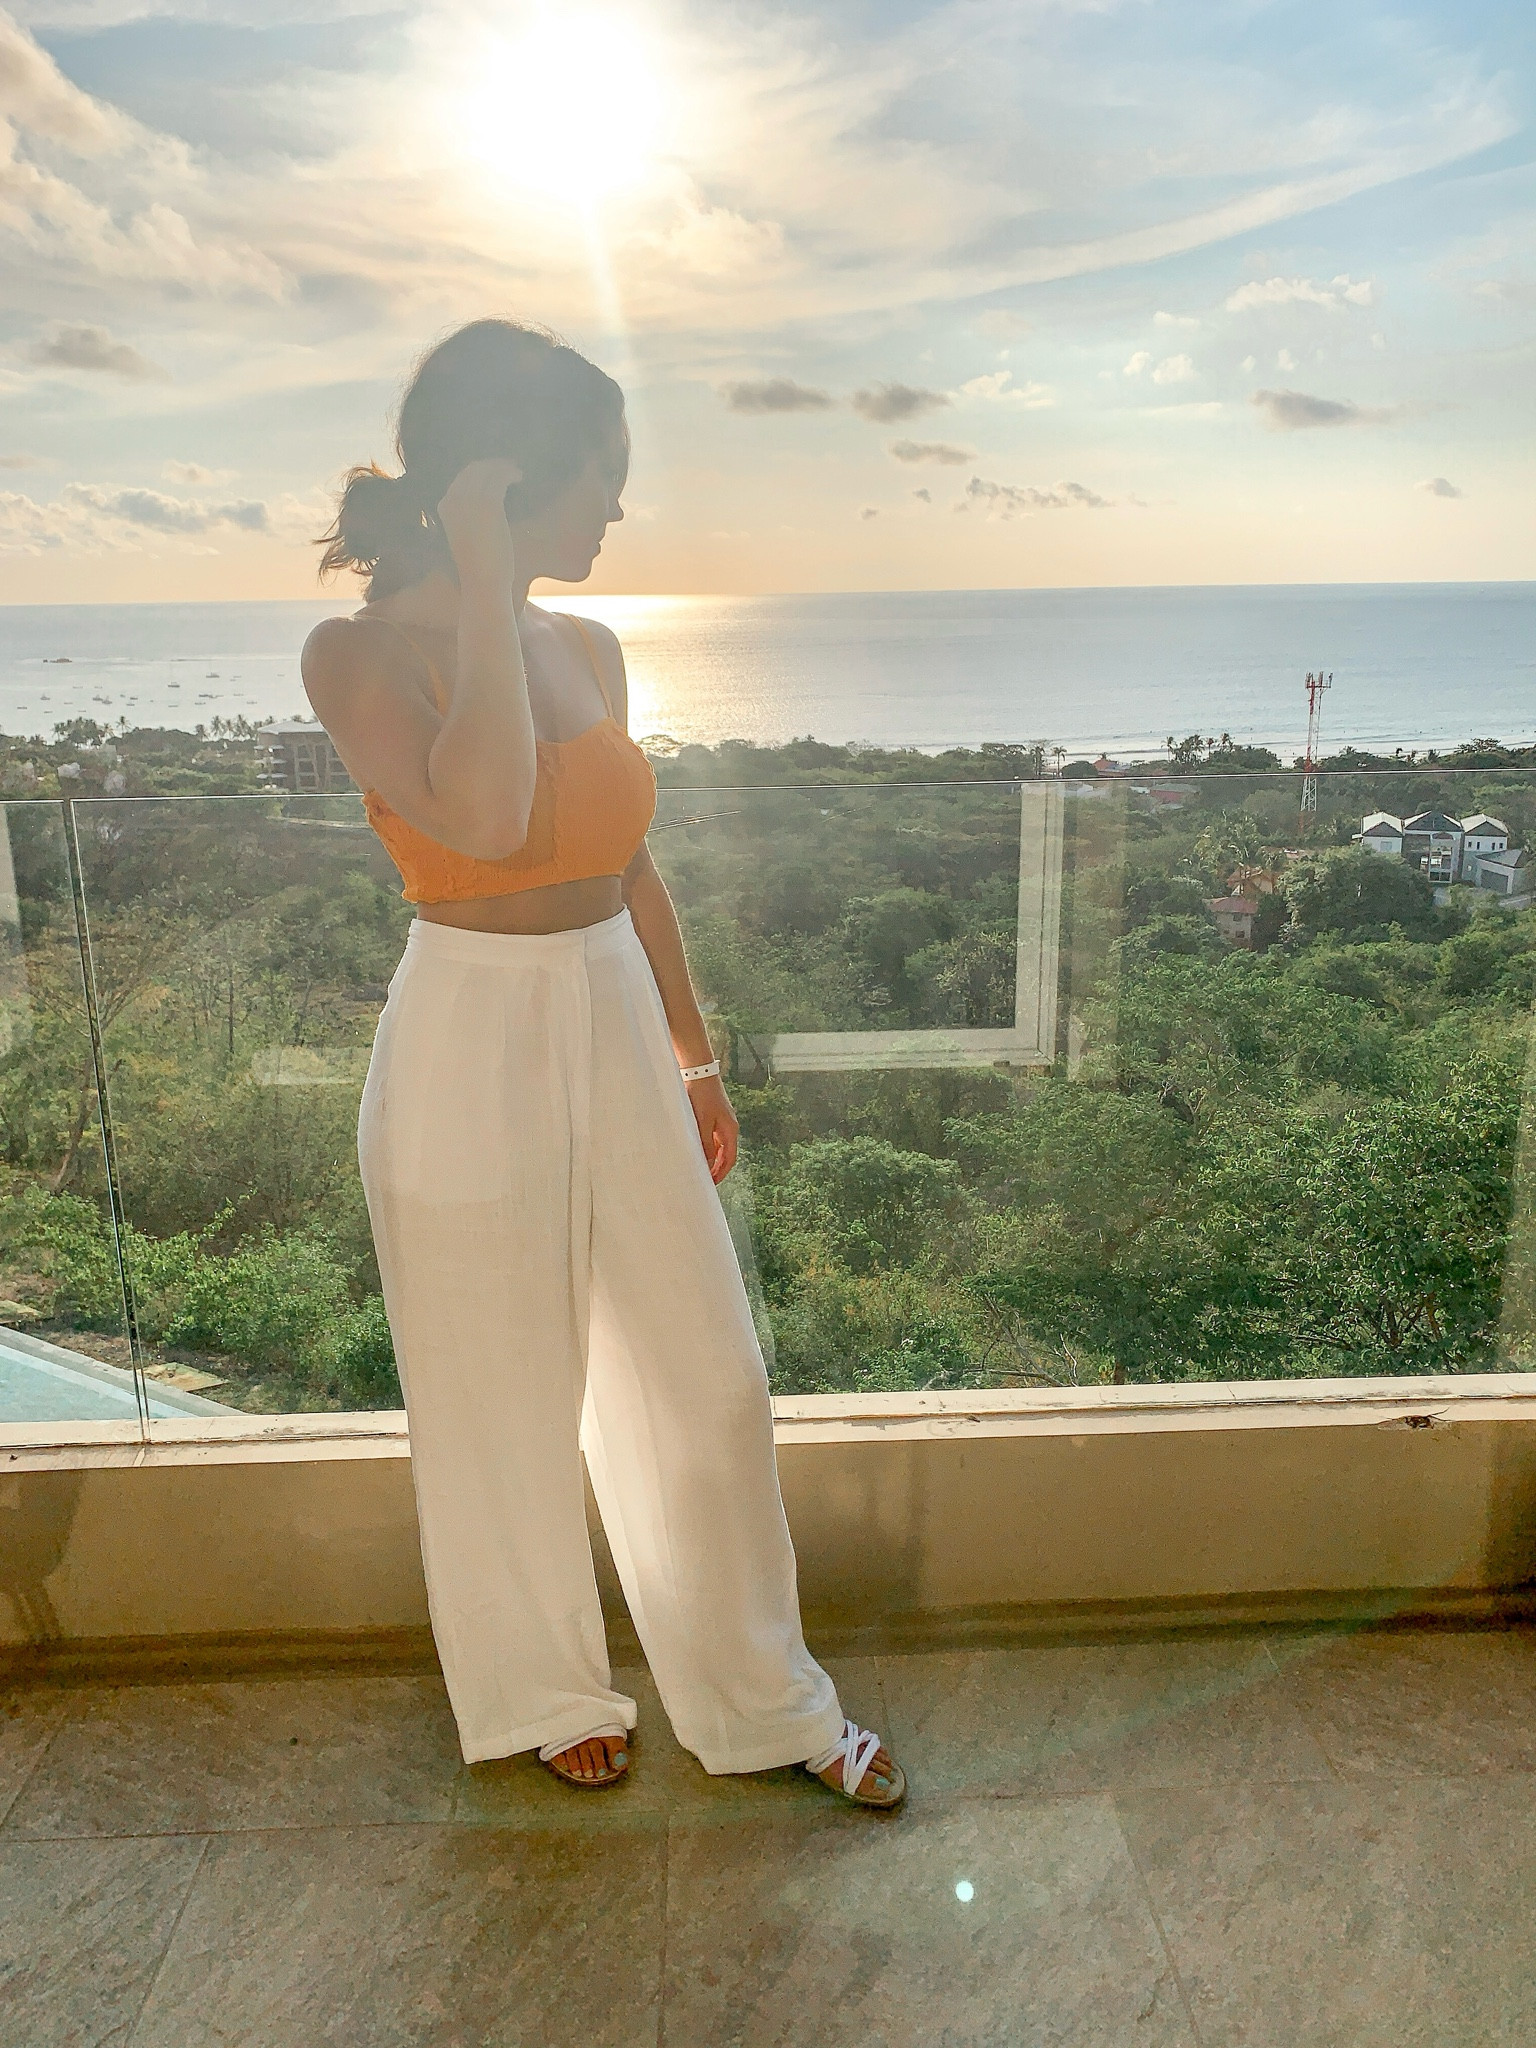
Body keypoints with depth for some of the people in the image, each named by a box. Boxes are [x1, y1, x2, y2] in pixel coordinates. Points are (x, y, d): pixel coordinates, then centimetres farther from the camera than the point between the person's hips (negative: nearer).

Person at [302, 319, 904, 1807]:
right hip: (471, 1055, -6)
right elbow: (482, 821, -31)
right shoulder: (360, 654, -12)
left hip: (619, 1038, 6)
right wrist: (482, 586, -22)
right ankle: (541, 1697, 40)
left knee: (708, 1386, 13)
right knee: (507, 1410, 12)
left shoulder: (586, 651, 6)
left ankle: (760, 1702, 35)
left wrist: (697, 1064, 16)